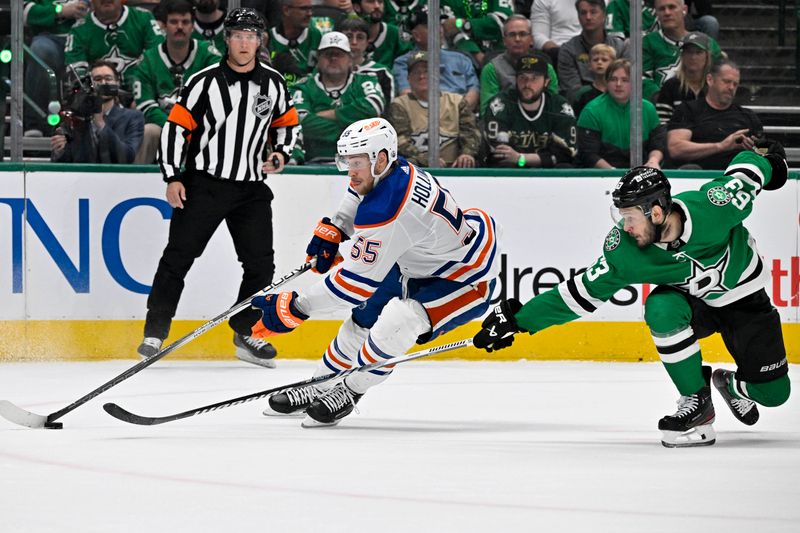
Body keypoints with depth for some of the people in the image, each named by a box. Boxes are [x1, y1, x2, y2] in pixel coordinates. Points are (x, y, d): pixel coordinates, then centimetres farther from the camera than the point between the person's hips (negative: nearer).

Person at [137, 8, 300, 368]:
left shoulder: (273, 84, 4)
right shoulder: (204, 82, -9)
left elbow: (287, 122, 20)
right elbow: (176, 127, -7)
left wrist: (281, 154, 2)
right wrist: (172, 178, -11)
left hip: (251, 189, 4)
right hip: (203, 185, -4)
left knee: (260, 263, 2)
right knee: (178, 256, -5)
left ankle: (246, 334, 15)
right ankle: (155, 334, -1)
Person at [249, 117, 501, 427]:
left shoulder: (386, 210, -36)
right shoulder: (394, 169, -10)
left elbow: (357, 282, -32)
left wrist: (295, 309, -27)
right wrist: (331, 232, 10)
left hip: (465, 279, -11)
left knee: (398, 320, -30)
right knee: (365, 315, 17)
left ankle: (349, 392, -11)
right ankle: (319, 388, 32)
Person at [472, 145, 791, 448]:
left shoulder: (716, 204, -34)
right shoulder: (624, 250, -27)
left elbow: (746, 167, -16)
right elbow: (583, 291, -19)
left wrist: (770, 162, 7)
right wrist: (517, 320, -22)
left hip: (745, 300, -1)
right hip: (693, 300, 1)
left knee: (772, 393, -6)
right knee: (661, 309, -35)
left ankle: (731, 385, 30)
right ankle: (696, 403, -18)